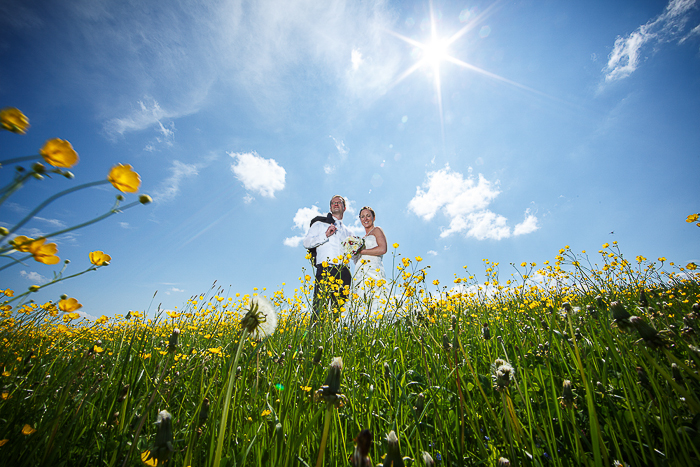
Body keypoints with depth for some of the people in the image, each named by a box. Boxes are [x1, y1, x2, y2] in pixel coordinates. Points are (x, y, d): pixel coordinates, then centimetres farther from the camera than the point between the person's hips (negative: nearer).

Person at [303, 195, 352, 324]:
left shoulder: (348, 232, 28)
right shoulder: (320, 223, 17)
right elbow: (307, 243, 5)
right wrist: (326, 235, -6)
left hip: (343, 272, 4)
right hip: (325, 269, -4)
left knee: (339, 309, 1)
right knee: (319, 307, -13)